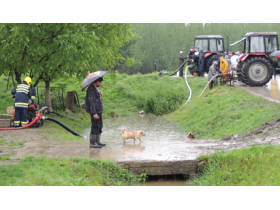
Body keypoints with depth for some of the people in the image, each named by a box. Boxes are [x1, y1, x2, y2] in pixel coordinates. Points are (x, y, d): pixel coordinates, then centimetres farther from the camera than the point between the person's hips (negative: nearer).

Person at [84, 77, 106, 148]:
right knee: (95, 127, -7)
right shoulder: (91, 89, -15)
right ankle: (92, 143, -3)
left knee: (99, 126, 14)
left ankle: (97, 142, 22)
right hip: (95, 111, -10)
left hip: (98, 111, 10)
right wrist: (94, 113, -25)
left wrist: (100, 93, 4)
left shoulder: (96, 88, 17)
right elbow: (91, 101, -21)